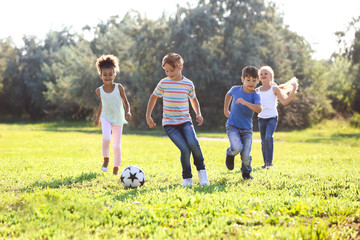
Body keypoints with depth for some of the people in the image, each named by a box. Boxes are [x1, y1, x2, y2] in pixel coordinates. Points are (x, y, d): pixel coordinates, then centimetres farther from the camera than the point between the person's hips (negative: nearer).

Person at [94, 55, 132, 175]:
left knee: (116, 145, 3)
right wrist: (98, 117, 17)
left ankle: (116, 167, 23)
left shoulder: (119, 87, -9)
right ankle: (106, 159, -1)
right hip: (106, 118, 0)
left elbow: (126, 103, -3)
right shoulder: (99, 90, -3)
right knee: (106, 138, -26)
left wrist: (127, 112, -21)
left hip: (118, 120, 0)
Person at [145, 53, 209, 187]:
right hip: (169, 124, -1)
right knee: (184, 148, -19)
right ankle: (187, 177, 1)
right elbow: (154, 97, 16)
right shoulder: (163, 83, 0)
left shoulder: (188, 84, 4)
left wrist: (198, 114, 8)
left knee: (193, 143, -26)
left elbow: (193, 99, 22)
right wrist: (148, 116, 13)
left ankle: (201, 169, -1)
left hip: (185, 121, 1)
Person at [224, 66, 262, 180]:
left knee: (246, 155, -6)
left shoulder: (255, 96, -10)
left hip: (247, 129, 0)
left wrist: (245, 102, -40)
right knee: (237, 147, -25)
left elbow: (259, 109, -30)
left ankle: (246, 173, 24)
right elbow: (228, 95, 23)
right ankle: (230, 154, 11)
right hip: (232, 126, 0)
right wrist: (225, 110, 23)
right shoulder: (235, 89, -3)